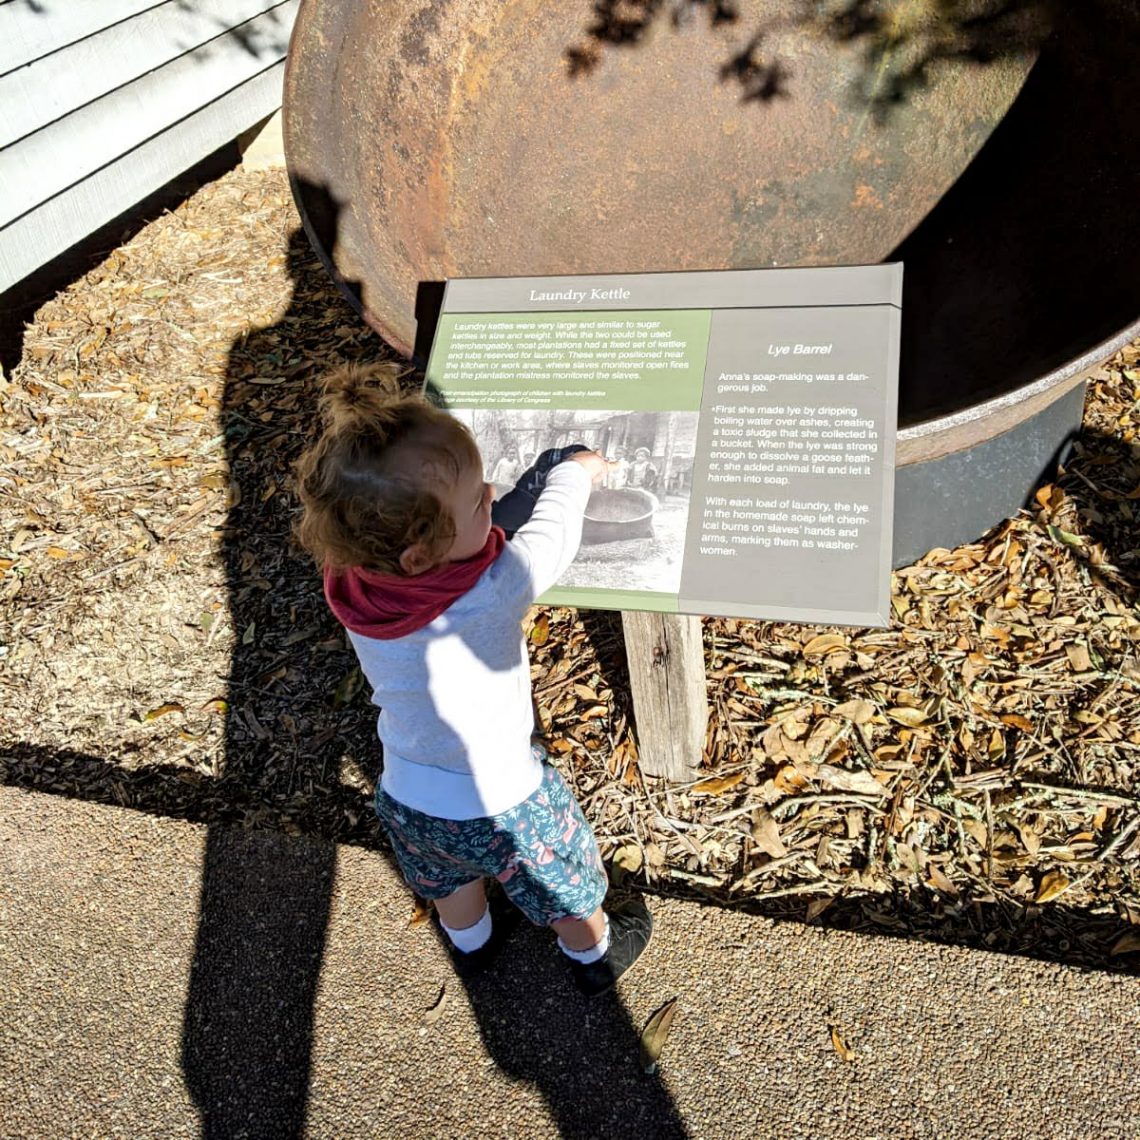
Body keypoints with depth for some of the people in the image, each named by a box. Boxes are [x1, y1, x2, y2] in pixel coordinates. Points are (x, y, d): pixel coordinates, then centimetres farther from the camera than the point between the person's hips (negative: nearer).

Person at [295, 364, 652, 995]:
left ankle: (471, 942, 65)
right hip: (498, 805, -4)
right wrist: (576, 472, 0)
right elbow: (550, 535, -18)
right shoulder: (493, 590, -37)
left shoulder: (351, 586, -22)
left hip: (404, 797, 5)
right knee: (566, 882, 27)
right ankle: (593, 956, 55)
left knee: (450, 878, 36)